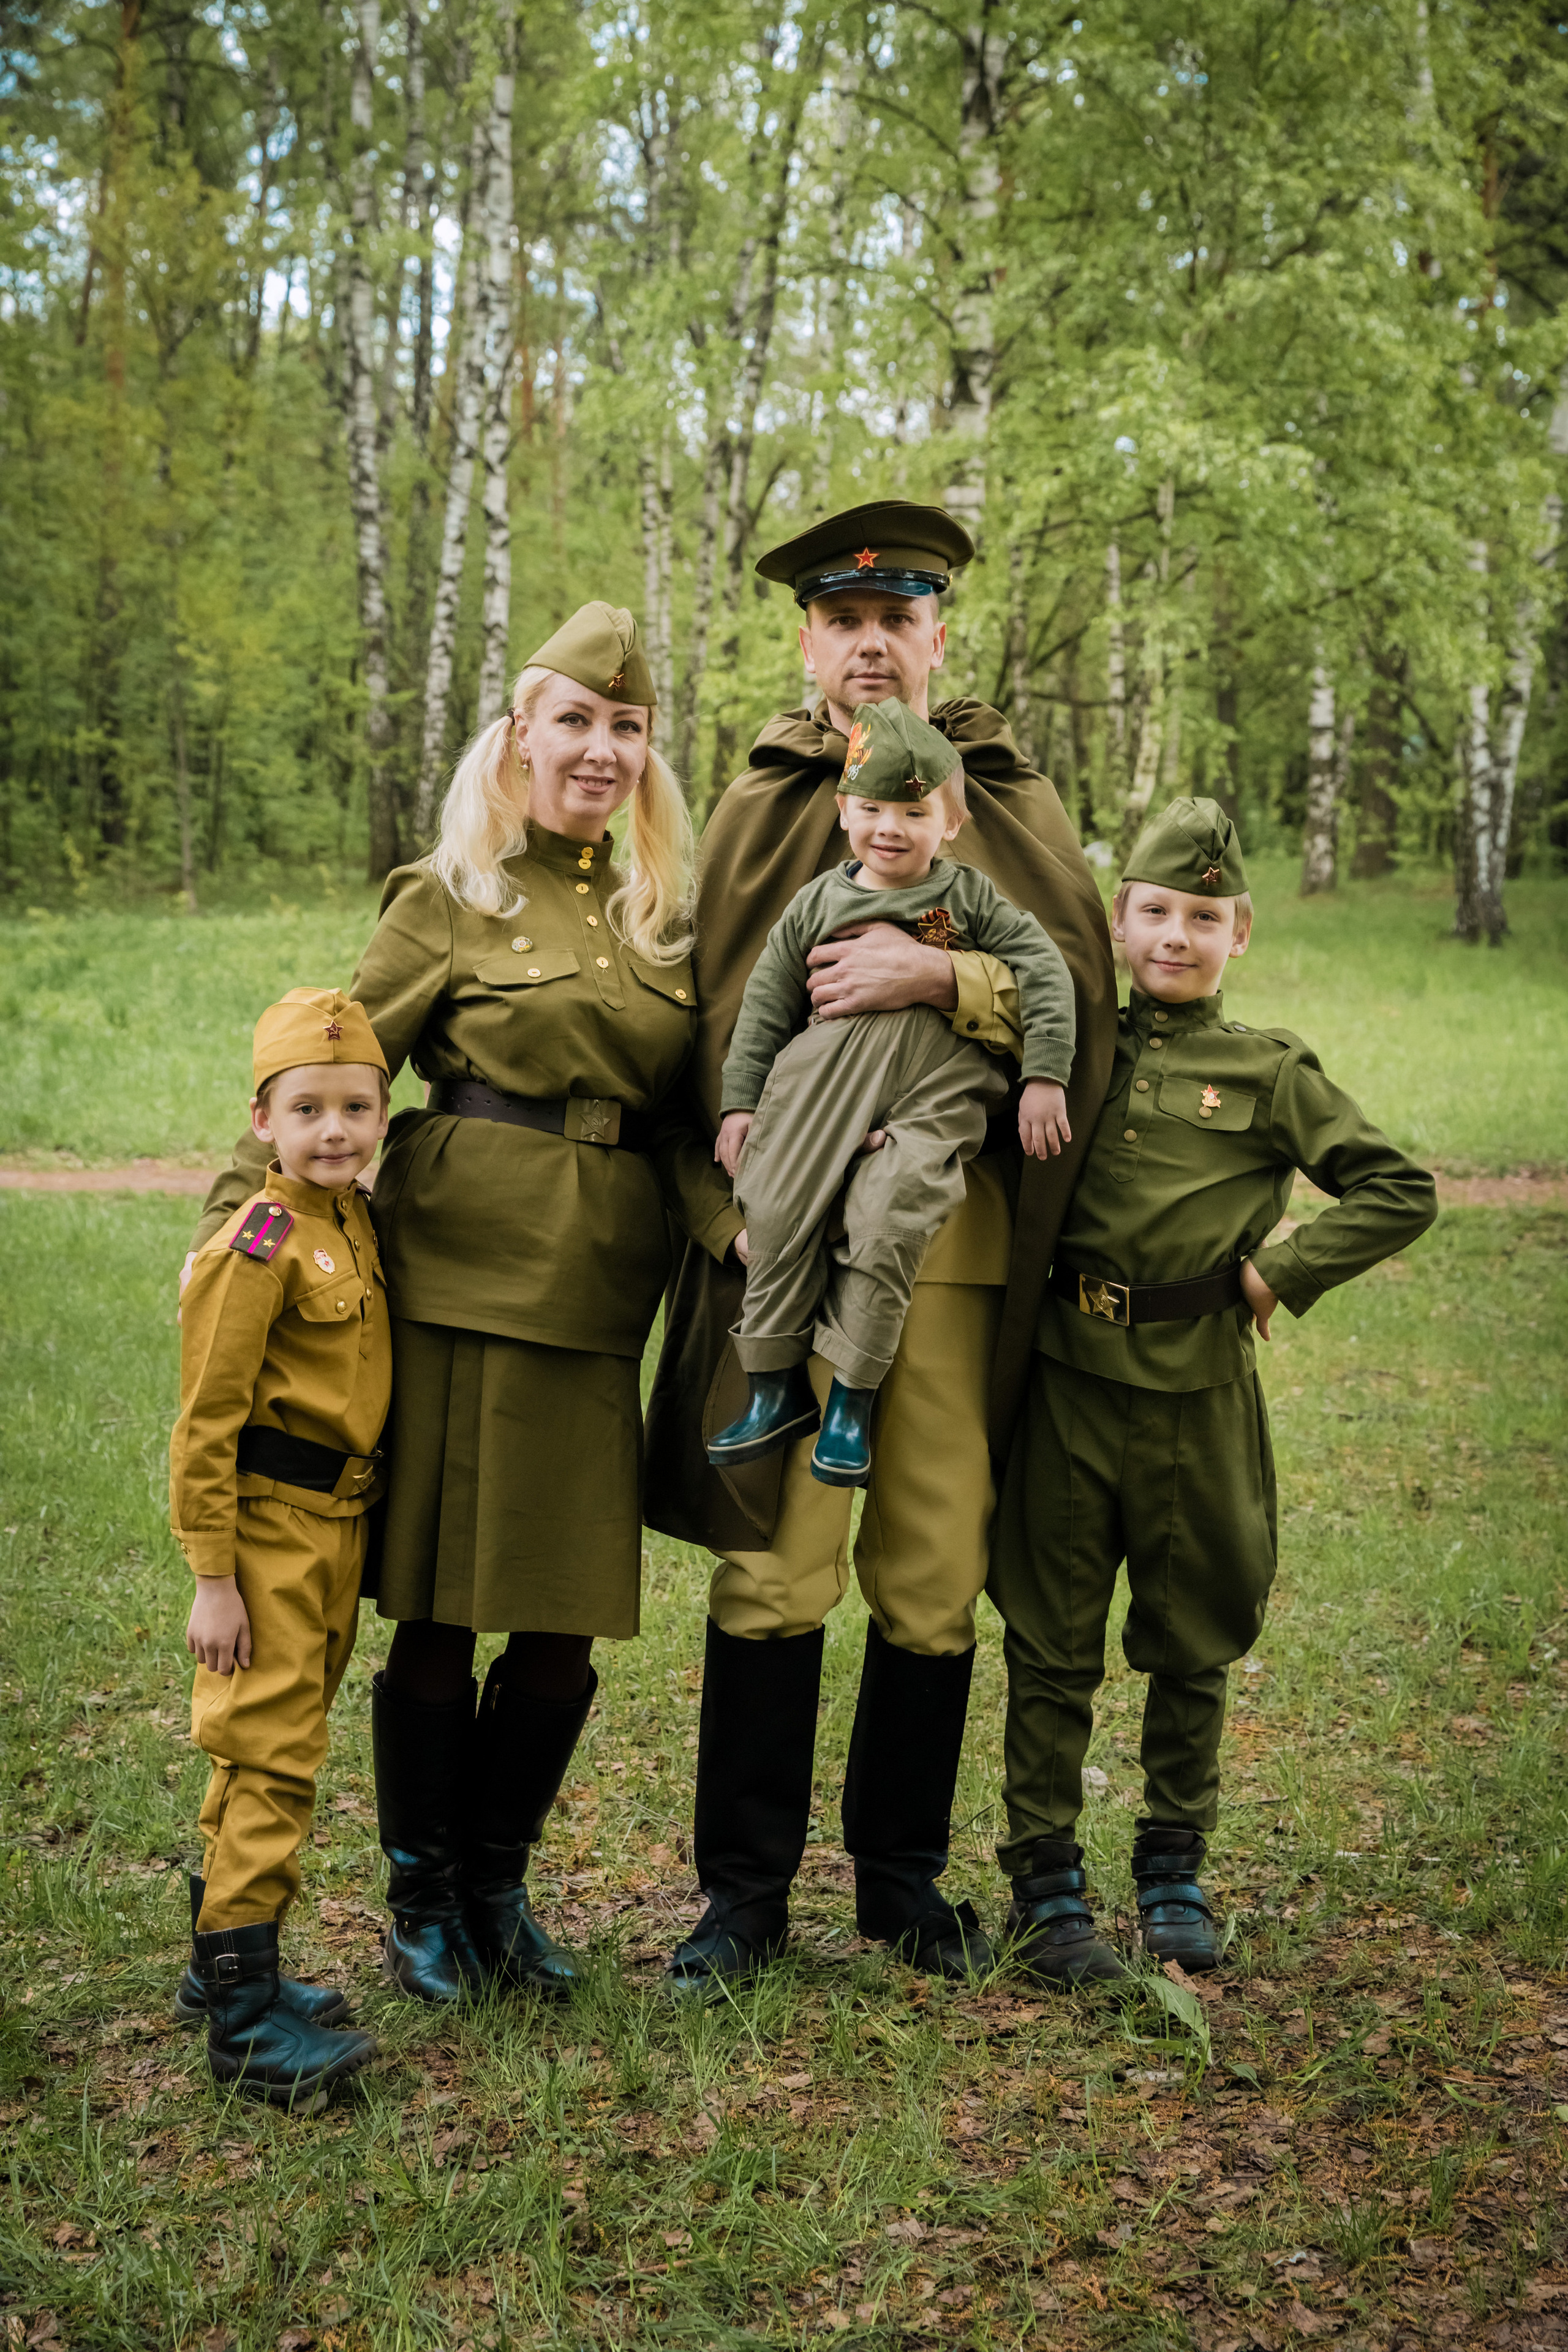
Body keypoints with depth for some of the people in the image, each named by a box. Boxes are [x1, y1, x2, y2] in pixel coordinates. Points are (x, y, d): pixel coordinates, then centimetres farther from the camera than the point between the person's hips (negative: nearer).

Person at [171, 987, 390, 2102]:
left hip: (337, 1523, 8)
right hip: (271, 1521, -8)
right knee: (271, 1755, -7)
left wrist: (355, 1529, 17)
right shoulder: (258, 1244, -16)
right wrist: (212, 1576, -16)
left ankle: (222, 1958, 31)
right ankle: (243, 2012, 0)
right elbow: (207, 1419, -16)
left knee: (272, 1750, 17)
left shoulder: (358, 1225, 8)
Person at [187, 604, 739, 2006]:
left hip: (596, 1299, 4)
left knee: (572, 1618, 6)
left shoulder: (664, 921, 16)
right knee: (440, 1610, 3)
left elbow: (670, 1115, 16)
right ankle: (423, 1893, 23)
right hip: (462, 1277, -4)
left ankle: (499, 1878, 28)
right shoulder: (453, 901, 3)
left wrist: (732, 1220, -3)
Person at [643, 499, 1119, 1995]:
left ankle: (901, 1874, 23)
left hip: (957, 1235, 1)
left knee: (934, 1571, 6)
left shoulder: (1013, 807, 12)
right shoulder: (755, 811, 11)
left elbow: (1082, 988, 1)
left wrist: (941, 977, -15)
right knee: (771, 1563, -2)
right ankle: (745, 1890, 12)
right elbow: (706, 1023, 7)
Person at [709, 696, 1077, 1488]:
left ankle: (852, 1399, -4)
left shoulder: (970, 897, 8)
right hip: (825, 1074, 3)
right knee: (776, 1211, -5)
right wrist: (741, 1101, 10)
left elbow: (1044, 971, 5)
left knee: (887, 1223, -19)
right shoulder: (819, 902, 12)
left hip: (935, 1092, -2)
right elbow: (765, 1001, 14)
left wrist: (1044, 1077, -3)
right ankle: (777, 1389, 10)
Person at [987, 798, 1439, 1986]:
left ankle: (1175, 1871, 29)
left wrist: (1277, 1274, -5)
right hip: (1067, 1377, 0)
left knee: (1193, 1646, 12)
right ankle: (1046, 1881, 15)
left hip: (1199, 1394, 0)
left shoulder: (1272, 1073, 0)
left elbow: (1400, 1192, 0)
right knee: (1052, 1644, 4)